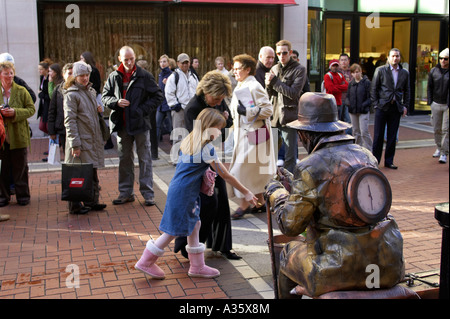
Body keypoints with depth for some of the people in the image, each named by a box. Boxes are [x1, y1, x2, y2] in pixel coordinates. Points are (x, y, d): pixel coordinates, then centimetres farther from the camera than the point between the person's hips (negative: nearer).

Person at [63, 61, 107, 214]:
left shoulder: (91, 91, 15)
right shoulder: (71, 95, -9)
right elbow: (70, 120, -14)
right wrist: (75, 144, -19)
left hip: (93, 139, 8)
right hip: (80, 140, -8)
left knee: (92, 172, 12)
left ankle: (92, 201, 21)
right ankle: (75, 205, 6)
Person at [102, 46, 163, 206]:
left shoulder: (144, 76, -3)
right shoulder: (114, 77, 6)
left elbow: (158, 96, -1)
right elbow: (105, 97, 11)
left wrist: (143, 109, -11)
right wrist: (116, 102, -10)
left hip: (140, 123, -3)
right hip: (122, 125, 4)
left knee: (144, 158, 2)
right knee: (124, 159, 12)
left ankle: (148, 193, 9)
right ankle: (126, 192, 22)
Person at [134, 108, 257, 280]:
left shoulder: (189, 141, 8)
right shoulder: (207, 148, -17)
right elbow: (225, 175, -13)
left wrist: (205, 173, 7)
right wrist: (246, 193, -6)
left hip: (177, 188, 9)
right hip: (183, 193, -9)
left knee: (194, 225, 14)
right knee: (175, 230, 3)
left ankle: (197, 266, 24)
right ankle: (146, 262, 14)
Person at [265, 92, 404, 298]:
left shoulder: (310, 167, -13)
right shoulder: (366, 156, 7)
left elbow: (290, 226, -6)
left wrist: (276, 193, 12)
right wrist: (293, 185, 29)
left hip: (342, 268, -6)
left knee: (288, 254, 22)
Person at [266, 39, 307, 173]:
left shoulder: (299, 69, -3)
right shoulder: (274, 69, 15)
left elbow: (293, 93, -13)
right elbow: (270, 95, 15)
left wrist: (274, 82, -12)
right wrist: (269, 85, -7)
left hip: (289, 116, -6)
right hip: (275, 116, 6)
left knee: (290, 155, -3)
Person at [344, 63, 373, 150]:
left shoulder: (367, 82, -5)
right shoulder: (351, 83, 10)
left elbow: (370, 97, -6)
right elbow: (347, 96, 17)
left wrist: (364, 105, -19)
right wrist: (347, 103, -3)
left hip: (363, 111, -5)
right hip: (352, 111, 5)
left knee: (364, 132, -10)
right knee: (356, 132, 12)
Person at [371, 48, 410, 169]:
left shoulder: (405, 73, 10)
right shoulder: (380, 70, 0)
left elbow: (406, 91, 16)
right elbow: (373, 88, 0)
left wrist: (405, 106, 7)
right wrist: (376, 104, -6)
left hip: (396, 108, 3)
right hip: (382, 107, -3)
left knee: (392, 136, 7)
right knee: (378, 135, 0)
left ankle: (389, 161, 16)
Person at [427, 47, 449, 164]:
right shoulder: (433, 71, 5)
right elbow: (429, 87, 11)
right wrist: (430, 101, 4)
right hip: (436, 104, 3)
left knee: (446, 129, -3)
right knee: (436, 129, 11)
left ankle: (444, 153, 2)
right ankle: (439, 148, 30)